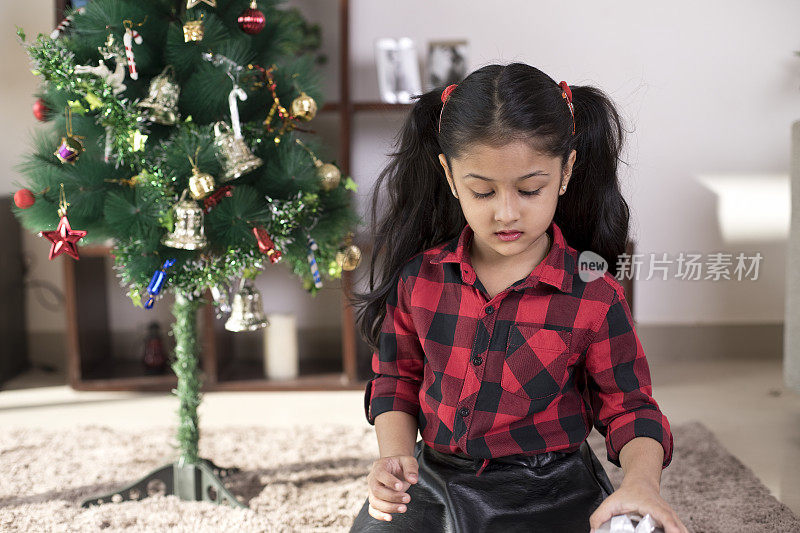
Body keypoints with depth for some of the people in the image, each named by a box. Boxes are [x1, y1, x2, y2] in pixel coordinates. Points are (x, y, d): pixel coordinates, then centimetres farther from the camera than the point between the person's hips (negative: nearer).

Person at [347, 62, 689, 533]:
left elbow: (628, 407, -2)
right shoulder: (417, 277, -2)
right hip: (433, 480, 3)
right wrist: (396, 455, -6)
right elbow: (397, 379, 11)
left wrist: (642, 480, -21)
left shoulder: (595, 295, -9)